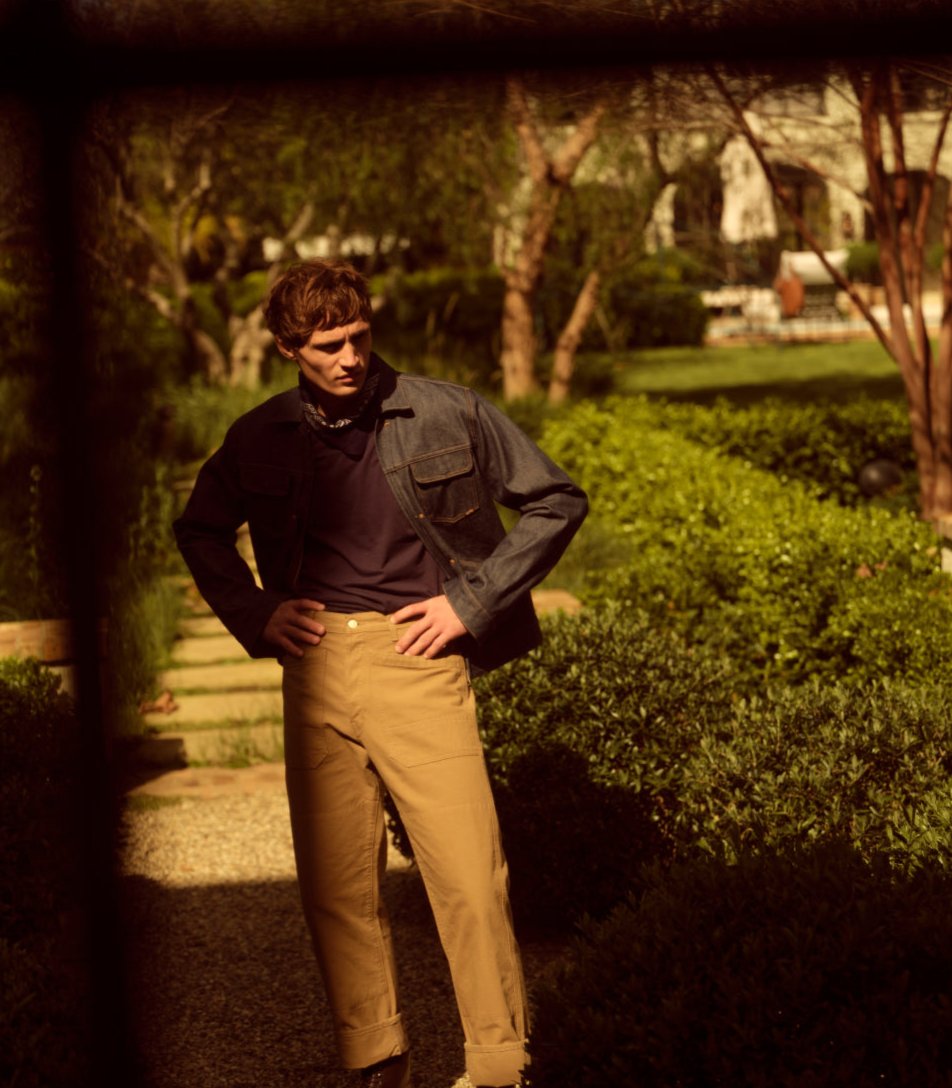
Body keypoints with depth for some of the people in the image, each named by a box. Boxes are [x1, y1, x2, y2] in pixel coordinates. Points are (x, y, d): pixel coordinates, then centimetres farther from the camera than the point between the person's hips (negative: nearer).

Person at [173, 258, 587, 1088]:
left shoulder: (445, 414, -1)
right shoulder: (262, 439, 7)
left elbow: (556, 502, 5)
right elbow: (200, 529, 24)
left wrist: (472, 601, -2)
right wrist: (254, 614, 8)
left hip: (417, 661, -3)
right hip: (316, 668, 3)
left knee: (470, 876, -7)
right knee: (336, 885, 5)